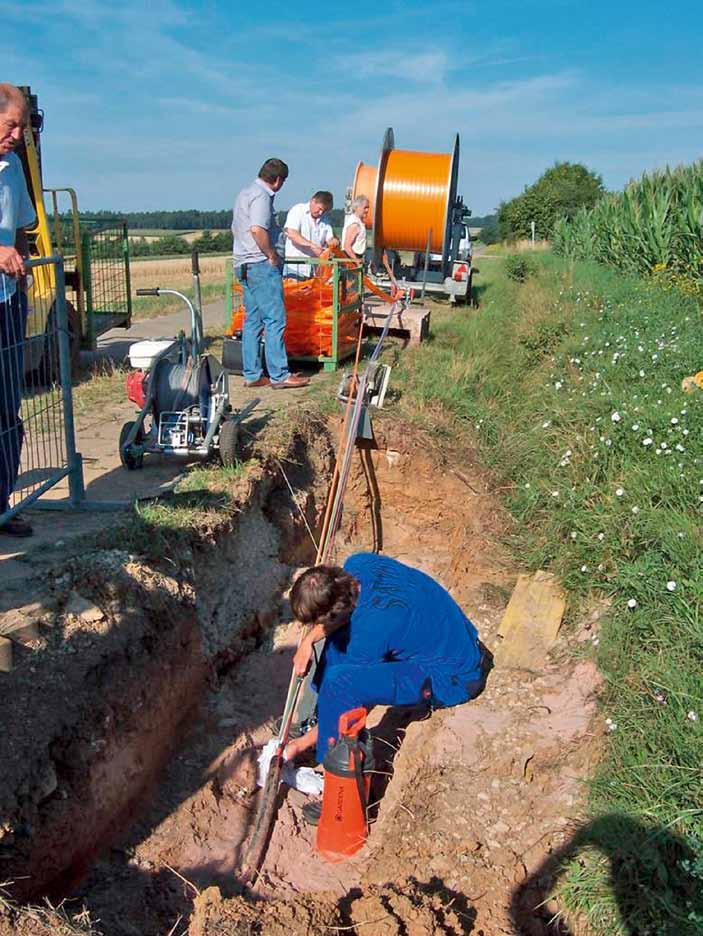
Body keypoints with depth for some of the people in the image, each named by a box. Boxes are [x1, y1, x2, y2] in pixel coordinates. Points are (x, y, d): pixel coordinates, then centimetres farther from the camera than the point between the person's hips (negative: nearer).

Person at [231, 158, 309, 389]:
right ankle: (279, 375, -6)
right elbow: (258, 230, -25)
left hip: (243, 264, 10)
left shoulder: (245, 193, 20)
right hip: (261, 265, -10)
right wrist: (272, 255, -14)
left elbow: (235, 229, 25)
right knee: (275, 320, -7)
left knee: (252, 320, 10)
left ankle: (252, 375, 13)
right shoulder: (262, 196, -11)